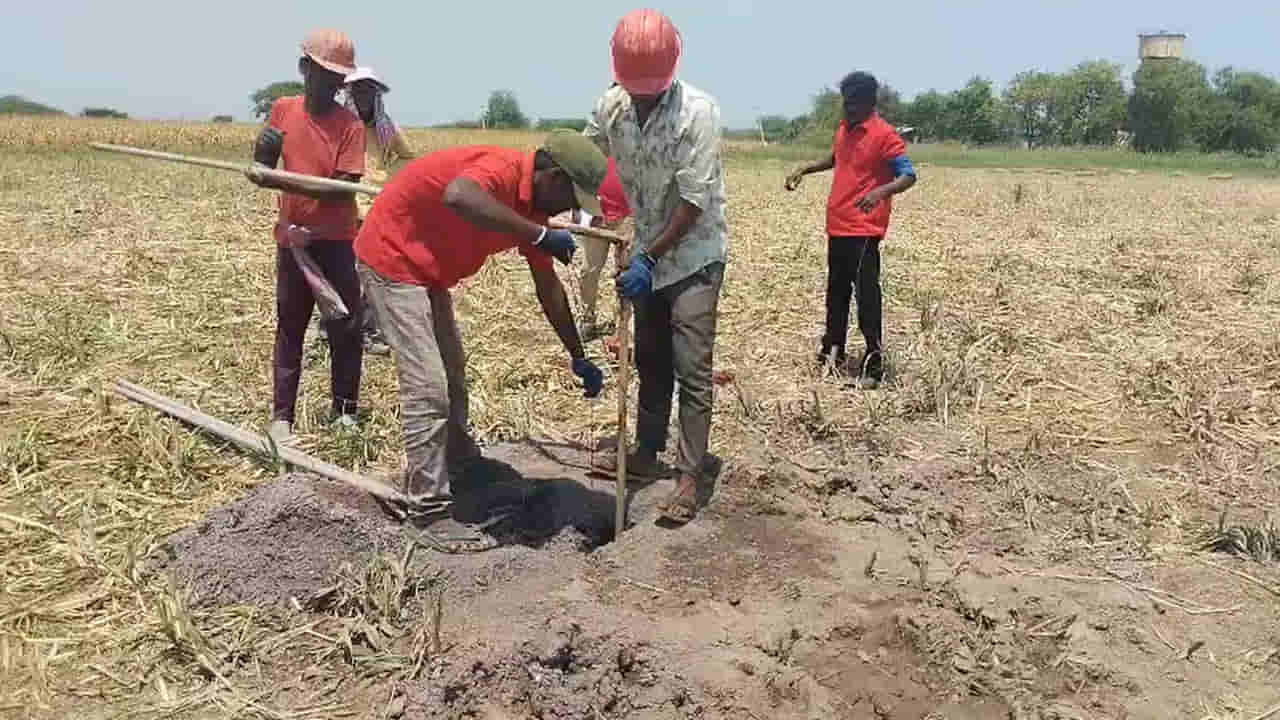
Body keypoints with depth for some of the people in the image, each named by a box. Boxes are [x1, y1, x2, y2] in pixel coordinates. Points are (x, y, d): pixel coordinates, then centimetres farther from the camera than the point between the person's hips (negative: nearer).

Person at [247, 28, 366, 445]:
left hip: (336, 239, -3)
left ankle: (344, 411, 17)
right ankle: (281, 416, 12)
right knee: (289, 327, 7)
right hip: (292, 237, 3)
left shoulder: (349, 123, -9)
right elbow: (266, 166, 15)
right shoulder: (283, 110, 3)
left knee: (345, 327, 3)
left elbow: (344, 187, -18)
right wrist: (262, 168, -9)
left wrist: (284, 183, -27)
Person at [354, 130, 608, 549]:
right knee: (427, 386, -13)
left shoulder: (531, 205, 1)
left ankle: (460, 466, 42)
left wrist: (578, 357, 13)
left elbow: (548, 286, 10)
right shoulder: (503, 169, -26)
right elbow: (457, 197, -52)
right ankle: (431, 511, -5)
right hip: (390, 258, -10)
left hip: (428, 271, 10)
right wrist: (540, 235, -47)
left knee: (452, 373, 22)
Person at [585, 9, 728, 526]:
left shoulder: (698, 111, -20)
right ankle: (646, 454, 29)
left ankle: (689, 477, 1)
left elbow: (694, 201, -22)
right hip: (648, 255, 6)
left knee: (692, 370, -5)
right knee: (650, 363, 16)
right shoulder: (612, 105, -4)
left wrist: (648, 258, -23)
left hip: (693, 256, -6)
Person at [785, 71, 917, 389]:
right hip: (837, 226, 8)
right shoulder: (844, 129, 13)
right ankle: (833, 351, 28)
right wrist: (804, 170, 20)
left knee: (866, 293, -8)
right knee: (836, 291, 16)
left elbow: (908, 175, -17)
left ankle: (874, 363, -3)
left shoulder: (884, 134, -12)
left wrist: (881, 191, -35)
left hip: (863, 230, -8)